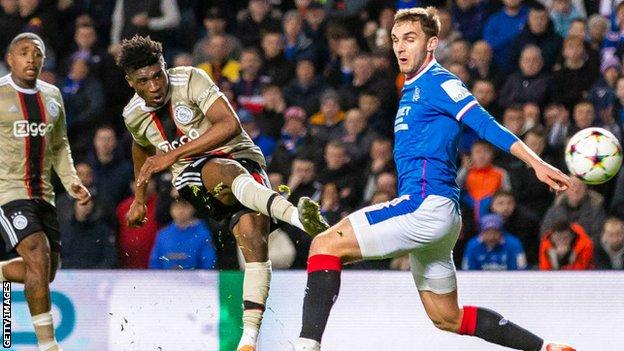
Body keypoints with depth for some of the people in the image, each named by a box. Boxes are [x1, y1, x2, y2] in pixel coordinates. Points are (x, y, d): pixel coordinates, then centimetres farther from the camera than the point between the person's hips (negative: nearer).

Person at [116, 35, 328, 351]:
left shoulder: (190, 80, -11)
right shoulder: (134, 115, 7)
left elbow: (230, 125, -21)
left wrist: (174, 154, -22)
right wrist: (139, 200, 39)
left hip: (241, 158, -1)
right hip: (193, 177, 1)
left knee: (254, 238, -28)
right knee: (228, 174, -37)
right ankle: (296, 215, -66)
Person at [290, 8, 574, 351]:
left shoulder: (437, 82, -6)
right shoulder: (411, 89, 21)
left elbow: (486, 124, -18)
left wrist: (536, 163, -28)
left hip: (427, 206, -10)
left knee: (326, 244, -17)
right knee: (447, 318, 18)